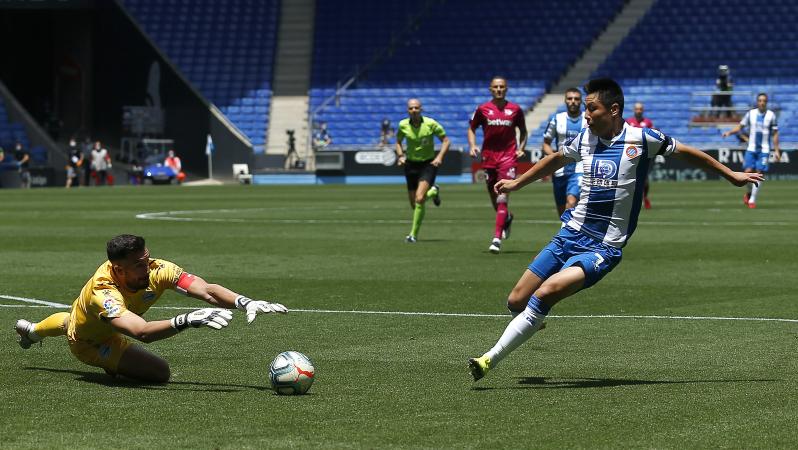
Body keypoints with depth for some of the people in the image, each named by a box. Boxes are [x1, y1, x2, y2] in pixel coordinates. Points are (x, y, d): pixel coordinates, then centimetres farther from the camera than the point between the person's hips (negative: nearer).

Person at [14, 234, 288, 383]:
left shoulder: (157, 270, -38)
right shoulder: (103, 292, -52)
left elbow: (207, 291, -47)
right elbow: (142, 332, -66)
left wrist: (245, 302, -63)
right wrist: (187, 321, -77)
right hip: (88, 343, -6)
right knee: (160, 372, -23)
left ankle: (31, 330, 74)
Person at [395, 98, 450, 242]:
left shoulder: (431, 124, -13)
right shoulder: (403, 125, -5)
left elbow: (446, 140, -4)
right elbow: (398, 142, 14)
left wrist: (439, 157, -18)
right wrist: (400, 155, -5)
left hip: (428, 164, -4)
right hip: (411, 164, 4)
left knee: (419, 199, -23)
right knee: (414, 205, 8)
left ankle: (413, 234, -10)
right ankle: (433, 191, 43)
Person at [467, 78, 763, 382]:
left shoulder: (640, 139, -6)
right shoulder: (585, 138, 7)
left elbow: (686, 153, 8)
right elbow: (556, 160, 28)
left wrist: (731, 175, 14)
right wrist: (515, 184, 39)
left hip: (603, 248, -5)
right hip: (570, 234, 5)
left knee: (546, 292, -28)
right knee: (516, 302, -1)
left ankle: (491, 358, -23)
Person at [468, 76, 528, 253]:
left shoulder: (515, 109, 3)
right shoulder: (482, 109, 4)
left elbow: (523, 131, 16)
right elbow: (472, 128, 14)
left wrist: (521, 148, 1)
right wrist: (472, 146, -2)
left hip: (508, 157, -2)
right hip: (488, 157, 2)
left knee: (502, 198, -13)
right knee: (494, 197, 11)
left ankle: (497, 239, -15)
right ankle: (507, 218, 45)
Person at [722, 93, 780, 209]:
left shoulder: (771, 115, -2)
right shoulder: (751, 113, 2)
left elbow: (775, 134, 2)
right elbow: (740, 126, 6)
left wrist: (777, 150, -1)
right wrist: (729, 132, -11)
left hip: (764, 150, -1)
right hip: (751, 148, 1)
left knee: (759, 173, -8)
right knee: (748, 172, -9)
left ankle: (752, 200, -1)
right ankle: (749, 192, 19)